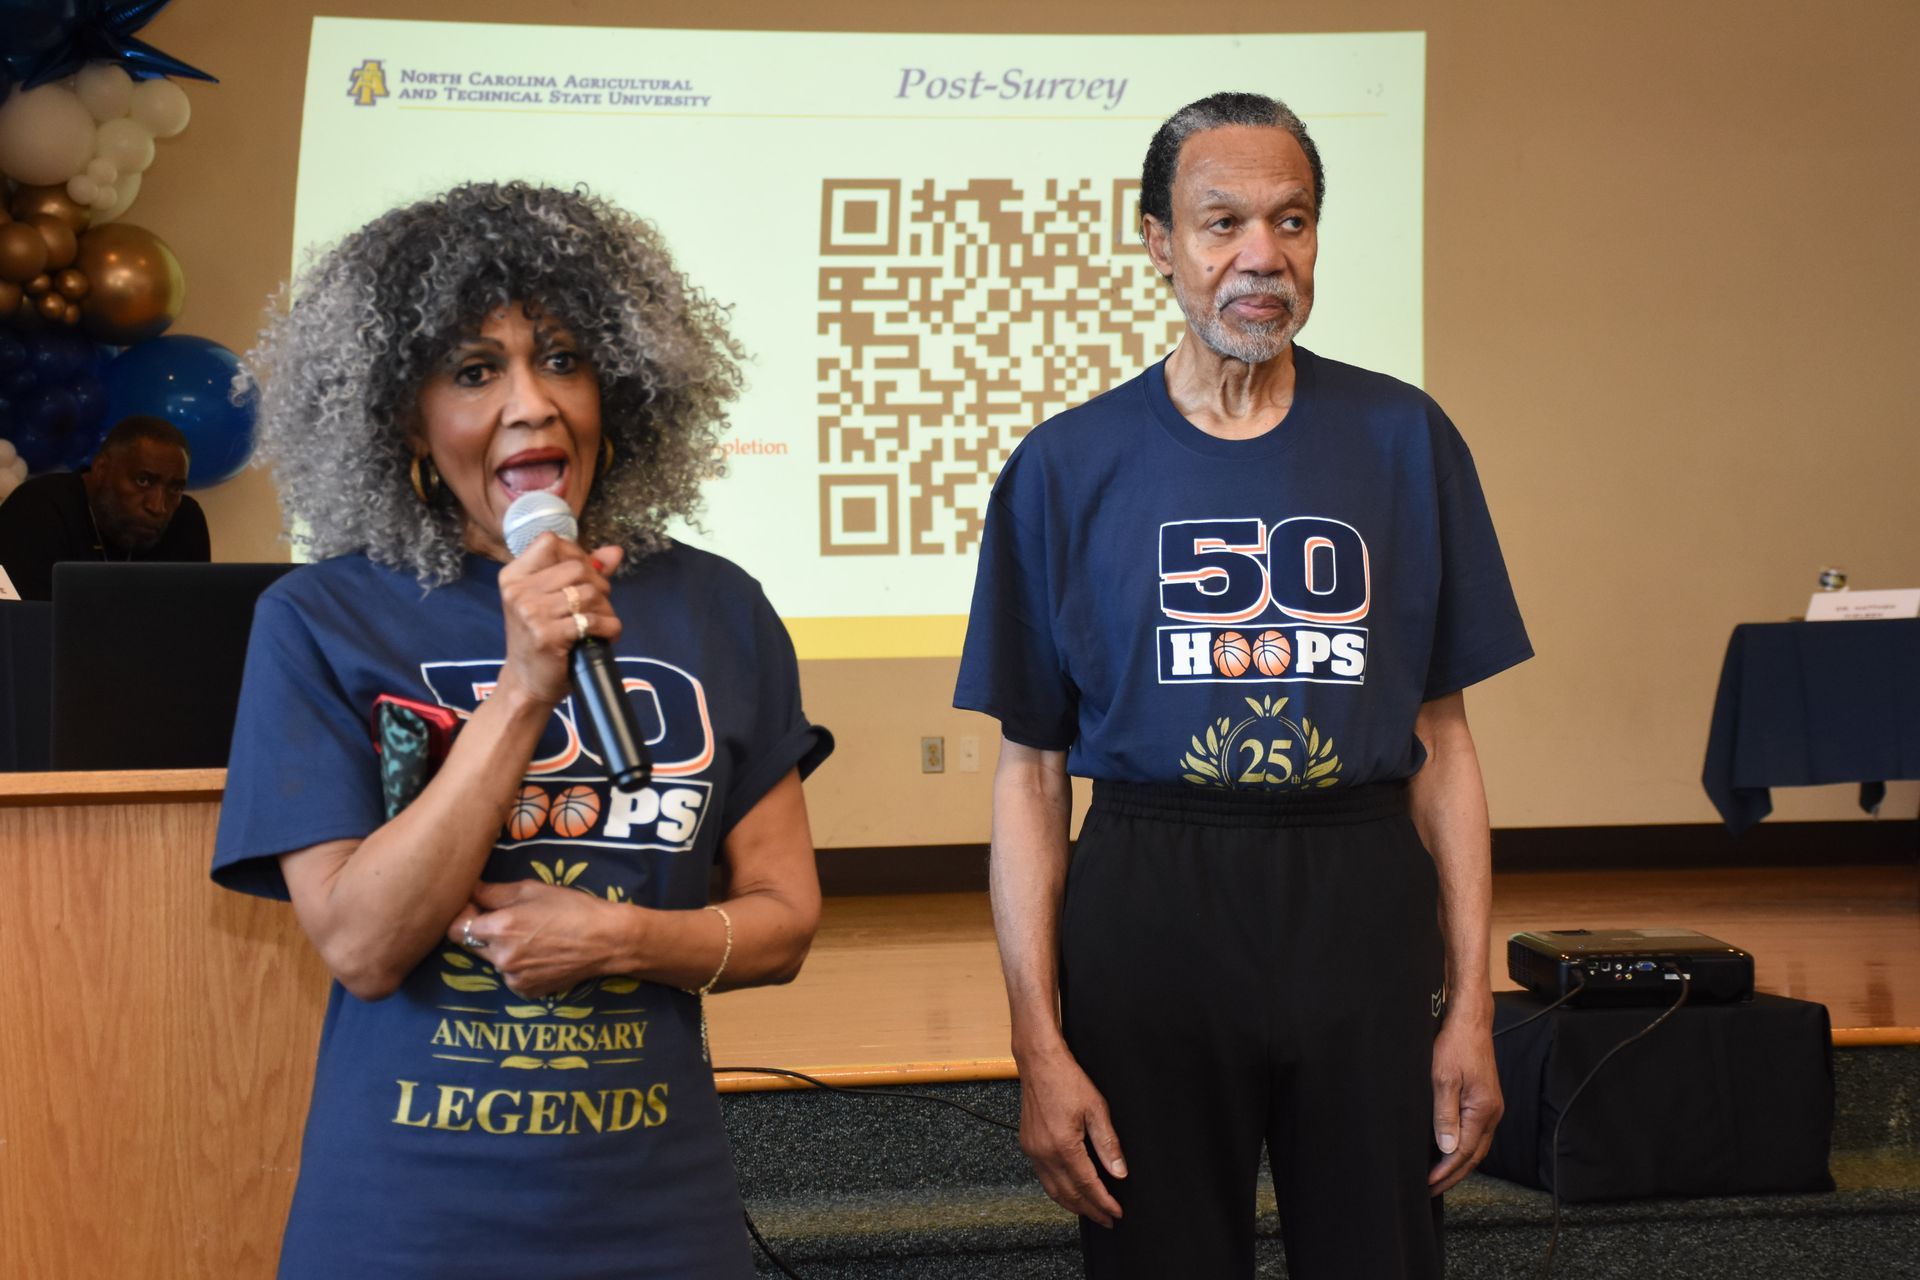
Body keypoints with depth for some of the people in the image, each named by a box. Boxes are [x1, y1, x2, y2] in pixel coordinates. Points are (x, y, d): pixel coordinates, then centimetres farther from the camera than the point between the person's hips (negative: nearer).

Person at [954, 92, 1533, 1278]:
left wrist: (1471, 1007, 1)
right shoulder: (1068, 466, 0)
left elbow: (1443, 742, 6)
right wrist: (1039, 1046, -6)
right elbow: (1030, 775, 1)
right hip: (1148, 913, -1)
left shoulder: (1404, 442, 4)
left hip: (1362, 913, 1)